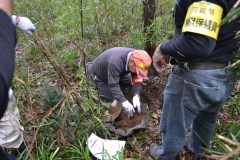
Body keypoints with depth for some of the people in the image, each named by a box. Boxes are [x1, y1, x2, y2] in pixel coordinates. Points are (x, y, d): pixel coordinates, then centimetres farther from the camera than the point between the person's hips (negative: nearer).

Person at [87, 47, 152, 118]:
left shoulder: (136, 57, -22)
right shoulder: (115, 62, -45)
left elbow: (137, 79, -20)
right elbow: (113, 85, -43)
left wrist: (136, 96, -32)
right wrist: (124, 102, -48)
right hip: (98, 74, -6)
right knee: (111, 98, -7)